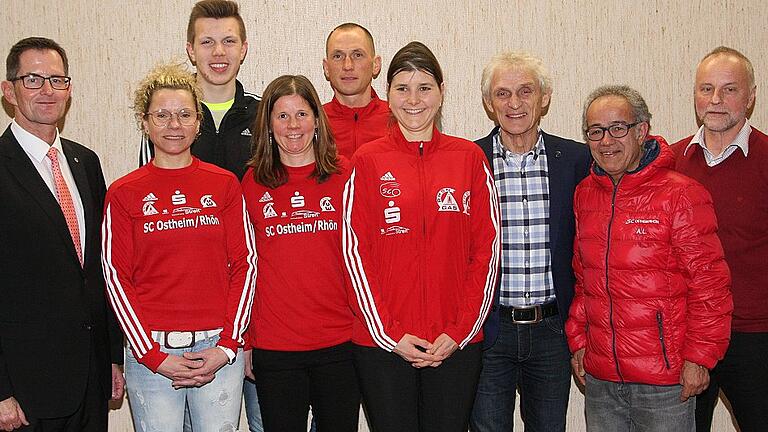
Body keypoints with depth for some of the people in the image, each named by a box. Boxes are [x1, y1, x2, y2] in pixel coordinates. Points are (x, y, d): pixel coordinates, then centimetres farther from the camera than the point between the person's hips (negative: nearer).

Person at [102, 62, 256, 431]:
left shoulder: (225, 184, 3)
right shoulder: (124, 193, 1)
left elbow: (245, 264, 2)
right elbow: (117, 277, -1)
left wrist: (227, 346, -5)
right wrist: (153, 356, -7)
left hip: (219, 350, 1)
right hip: (150, 352, 0)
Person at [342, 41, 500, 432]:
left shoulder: (469, 157, 4)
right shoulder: (367, 161, 1)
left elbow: (487, 248, 3)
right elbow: (355, 252, -2)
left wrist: (460, 330, -4)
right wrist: (389, 333, -7)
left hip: (456, 343, 1)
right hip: (380, 342, -1)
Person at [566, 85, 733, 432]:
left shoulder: (680, 194, -10)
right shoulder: (584, 195, 7)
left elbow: (709, 284, -10)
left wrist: (699, 357, -11)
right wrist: (578, 341, 12)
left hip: (666, 377, -5)